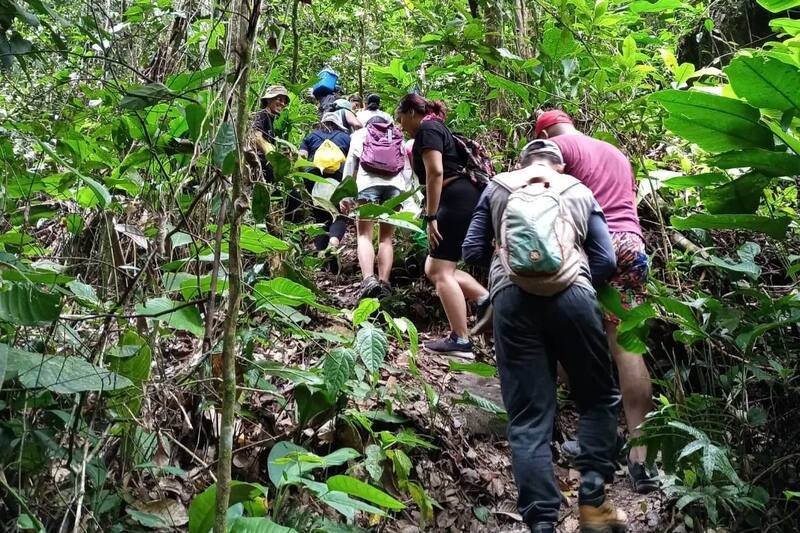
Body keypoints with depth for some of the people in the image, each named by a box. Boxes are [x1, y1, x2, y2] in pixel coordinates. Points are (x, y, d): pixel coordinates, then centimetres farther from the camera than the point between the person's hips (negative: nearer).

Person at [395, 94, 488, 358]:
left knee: (441, 272, -7)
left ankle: (461, 341, -7)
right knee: (435, 268, 12)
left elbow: (435, 172, -18)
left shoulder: (426, 130, -6)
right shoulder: (438, 128, 25)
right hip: (467, 201, 10)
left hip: (457, 202, -10)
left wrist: (431, 217, -18)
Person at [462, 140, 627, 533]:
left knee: (528, 419, 2)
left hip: (512, 298, 0)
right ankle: (592, 501, 9)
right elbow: (606, 261, 14)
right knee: (600, 397, 18)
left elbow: (473, 251, 20)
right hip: (573, 294, 0)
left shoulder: (497, 188, 23)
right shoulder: (581, 192, 23)